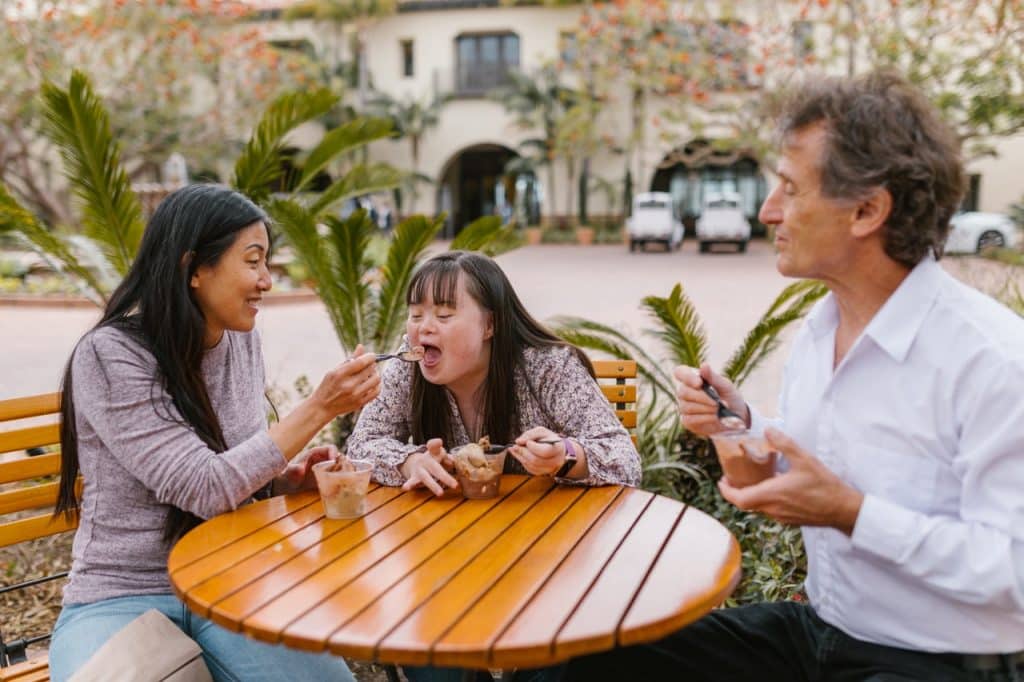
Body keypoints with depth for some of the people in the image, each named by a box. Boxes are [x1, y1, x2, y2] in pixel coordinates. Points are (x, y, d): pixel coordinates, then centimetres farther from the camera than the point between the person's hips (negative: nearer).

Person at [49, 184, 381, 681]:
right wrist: (319, 407, -25)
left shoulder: (242, 342, 1)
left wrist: (290, 476, -7)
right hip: (120, 596, -4)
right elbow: (206, 490, -23)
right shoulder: (109, 356, -17)